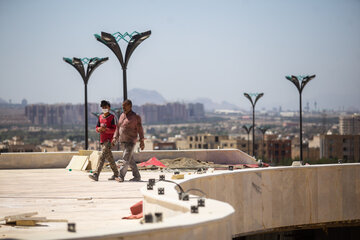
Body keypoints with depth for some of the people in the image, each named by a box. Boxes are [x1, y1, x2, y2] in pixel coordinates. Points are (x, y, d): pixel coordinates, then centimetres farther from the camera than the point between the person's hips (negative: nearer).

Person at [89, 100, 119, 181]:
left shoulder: (112, 117, -5)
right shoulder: (100, 117, 15)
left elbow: (114, 129, -9)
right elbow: (97, 128, 16)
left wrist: (105, 129, -24)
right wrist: (99, 129, -8)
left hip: (109, 140, -7)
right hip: (102, 140, 7)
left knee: (102, 156, -17)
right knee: (109, 157, 13)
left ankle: (96, 174, -26)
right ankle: (116, 174, 24)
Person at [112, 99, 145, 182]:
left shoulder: (135, 117, -6)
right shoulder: (122, 115, 13)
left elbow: (140, 129, -6)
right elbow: (118, 127, 16)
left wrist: (142, 141, -9)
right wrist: (115, 138, 6)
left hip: (130, 142, -7)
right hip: (122, 141, 7)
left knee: (126, 159, -13)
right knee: (130, 160, 9)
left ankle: (121, 176, -14)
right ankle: (137, 176, 15)